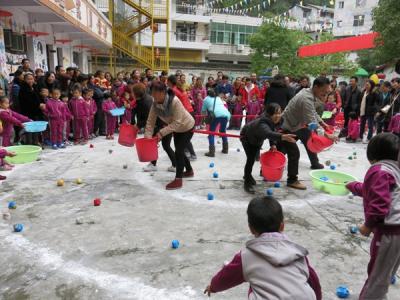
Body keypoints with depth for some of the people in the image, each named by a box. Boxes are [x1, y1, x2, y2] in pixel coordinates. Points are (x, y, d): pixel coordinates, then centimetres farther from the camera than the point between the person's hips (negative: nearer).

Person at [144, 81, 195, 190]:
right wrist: (147, 137, -24)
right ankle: (189, 171, 39)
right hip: (177, 128, 7)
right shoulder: (155, 103, -16)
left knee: (178, 151, -12)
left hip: (187, 127, -7)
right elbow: (150, 121, -14)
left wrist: (162, 132, -40)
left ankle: (178, 180, -2)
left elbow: (177, 122, -37)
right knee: (179, 151, 17)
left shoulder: (174, 101, -36)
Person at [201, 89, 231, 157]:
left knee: (211, 132, 5)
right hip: (226, 114, 5)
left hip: (217, 115, -5)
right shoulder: (218, 98, 33)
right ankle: (225, 149, 31)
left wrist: (206, 113, 45)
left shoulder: (206, 99, 21)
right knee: (223, 131, 25)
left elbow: (203, 111, 22)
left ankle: (211, 152, -4)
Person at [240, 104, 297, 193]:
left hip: (257, 138, 8)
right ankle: (247, 183, -3)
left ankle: (248, 175, 44)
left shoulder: (273, 121, -25)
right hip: (247, 137, -8)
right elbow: (268, 133, -69)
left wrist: (273, 144, -21)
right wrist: (282, 136, -86)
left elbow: (272, 132, -6)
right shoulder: (262, 124, -48)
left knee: (254, 157, 20)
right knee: (250, 158, -16)